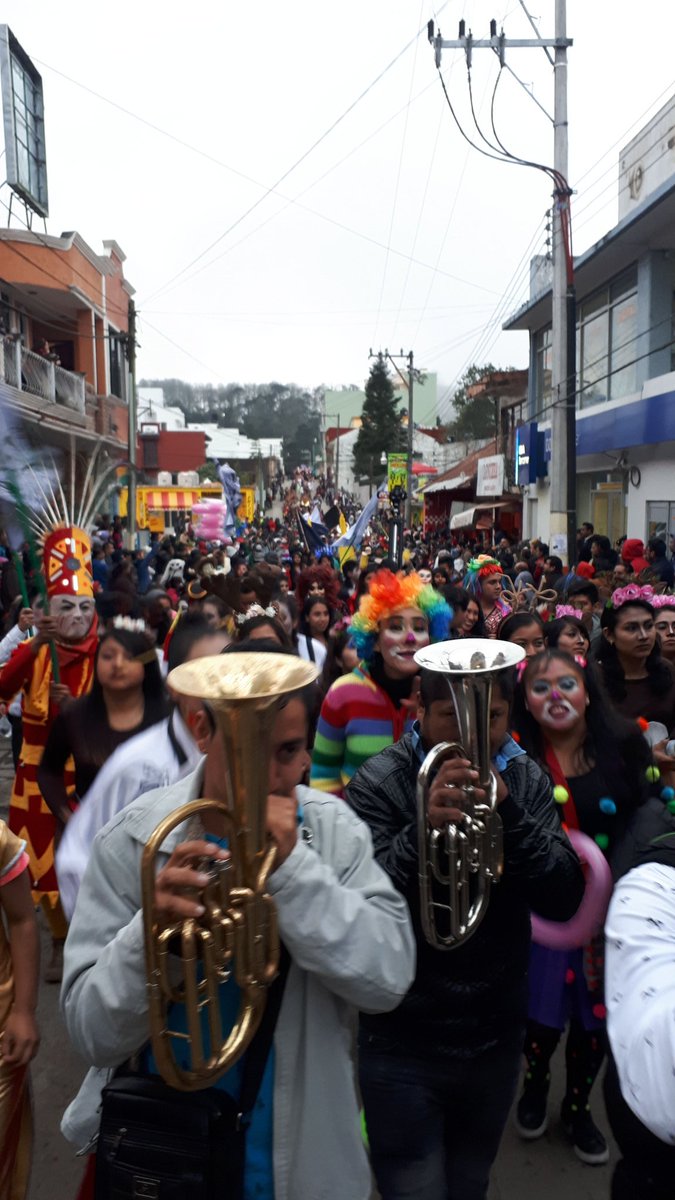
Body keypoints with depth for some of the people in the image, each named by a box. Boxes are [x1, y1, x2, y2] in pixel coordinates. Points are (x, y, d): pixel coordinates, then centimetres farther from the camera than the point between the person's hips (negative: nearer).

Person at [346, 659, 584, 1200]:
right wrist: (423, 830, -38)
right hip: (404, 1042, -3)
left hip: (496, 1037, 4)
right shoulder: (380, 782, -15)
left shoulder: (526, 780, -4)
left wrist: (509, 813, -27)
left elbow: (565, 901, -11)